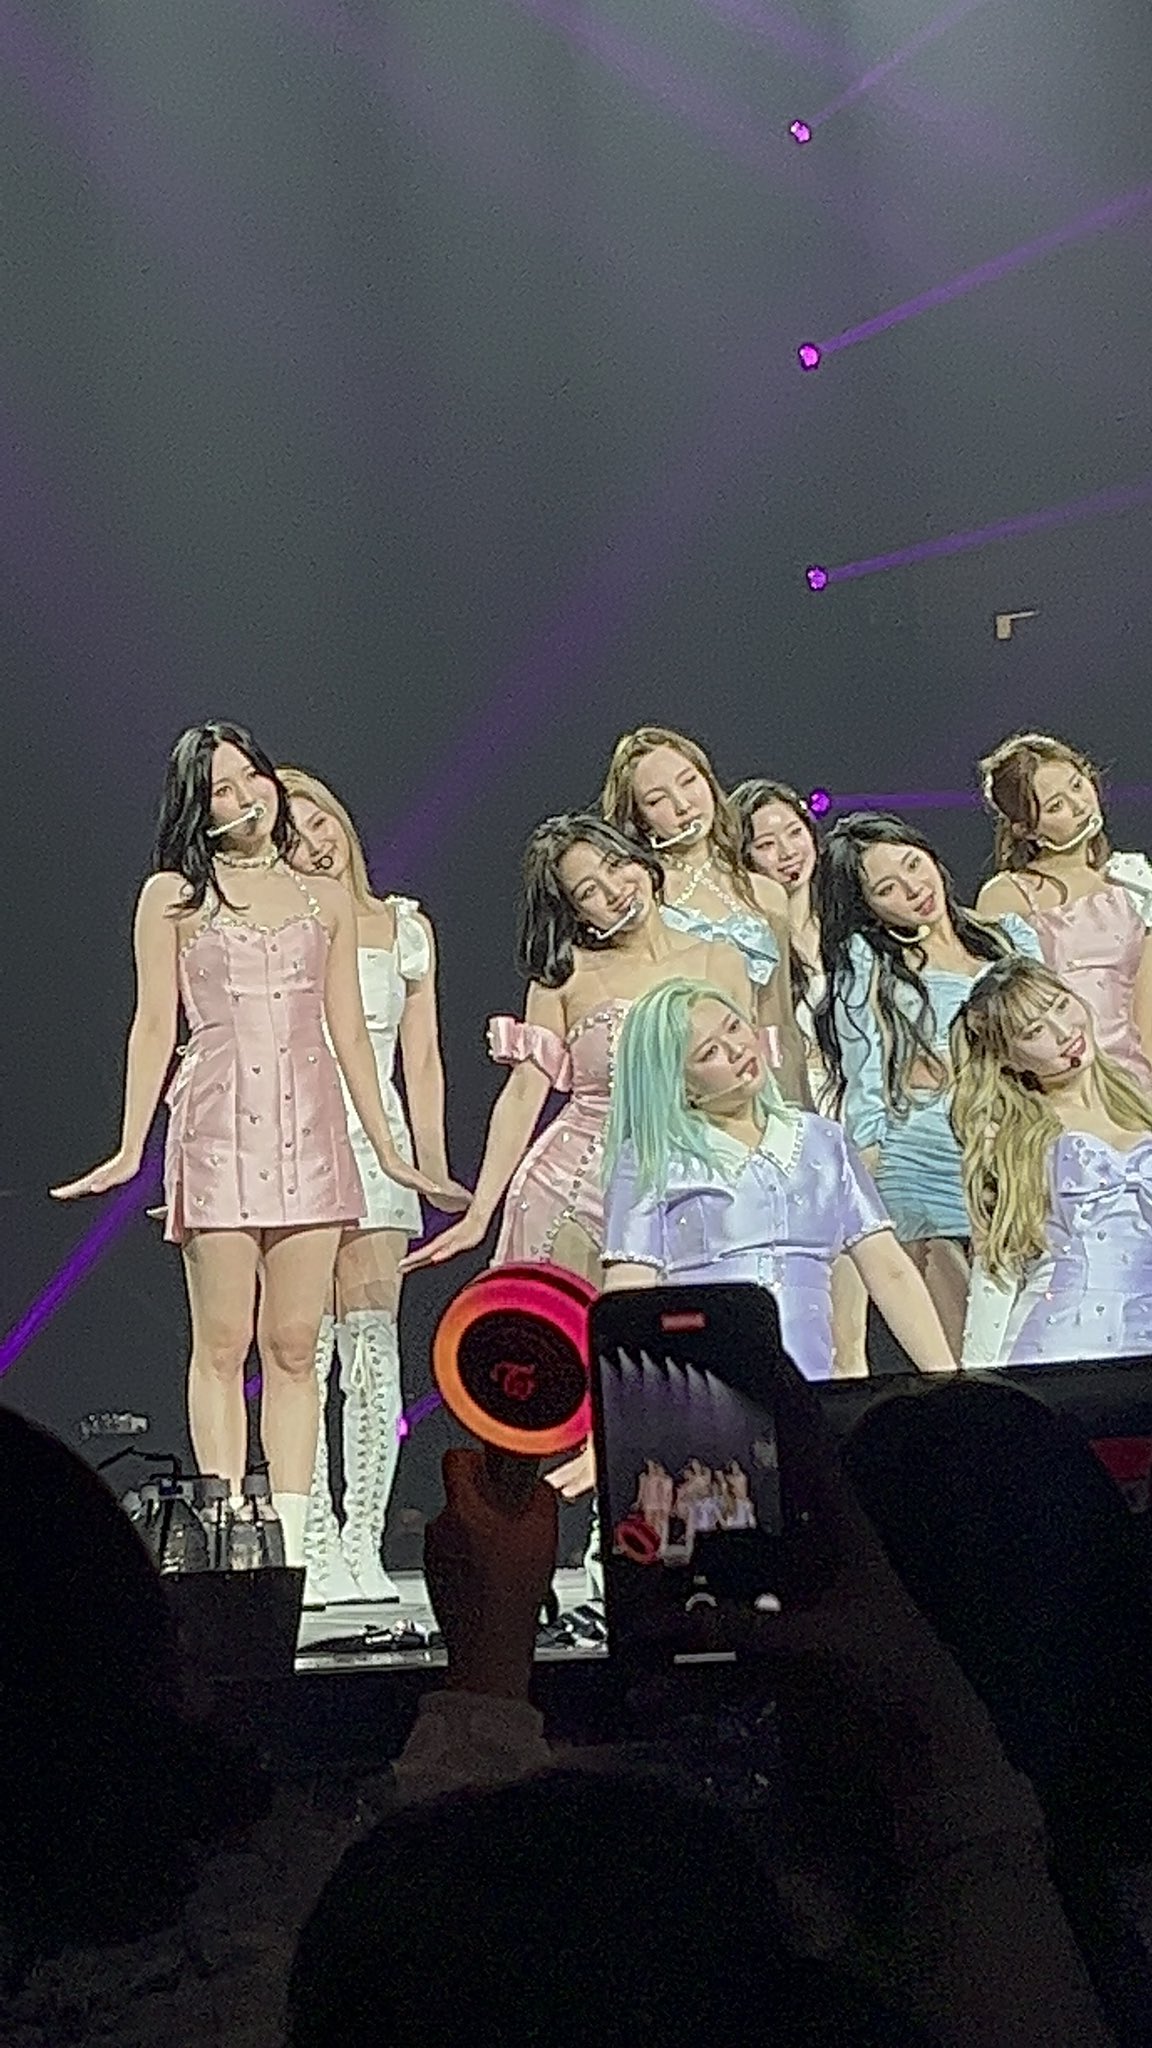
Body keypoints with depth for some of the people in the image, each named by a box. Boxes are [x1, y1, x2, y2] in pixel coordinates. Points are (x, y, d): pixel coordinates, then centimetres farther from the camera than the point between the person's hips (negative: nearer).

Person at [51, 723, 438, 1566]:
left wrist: (390, 1151, 14)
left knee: (295, 1347, 1)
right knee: (222, 1344, -2)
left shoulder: (326, 897, 15)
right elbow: (155, 1027, 4)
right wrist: (130, 1150, -3)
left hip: (310, 1129, 3)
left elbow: (349, 1031, 16)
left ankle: (290, 1543, 4)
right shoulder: (173, 895, 7)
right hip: (218, 1125, -2)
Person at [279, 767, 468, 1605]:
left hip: (377, 1145, 2)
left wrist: (433, 1165, 6)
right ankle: (314, 1545, -4)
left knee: (373, 1348, -4)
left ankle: (364, 1544, 1)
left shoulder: (405, 926, 15)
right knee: (305, 1348, -7)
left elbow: (421, 1056, 15)